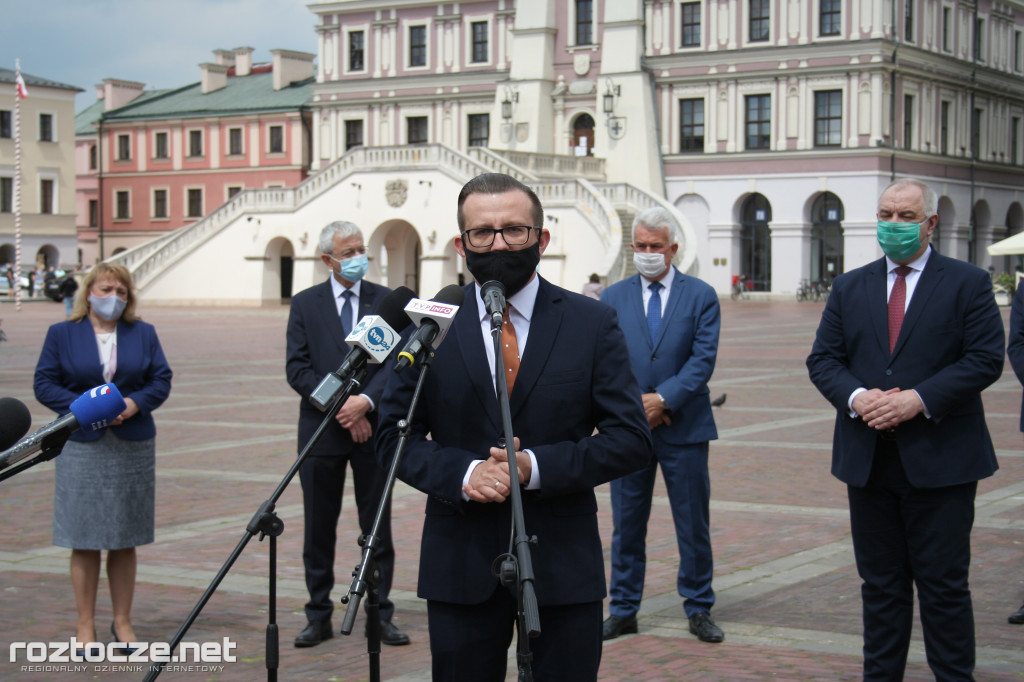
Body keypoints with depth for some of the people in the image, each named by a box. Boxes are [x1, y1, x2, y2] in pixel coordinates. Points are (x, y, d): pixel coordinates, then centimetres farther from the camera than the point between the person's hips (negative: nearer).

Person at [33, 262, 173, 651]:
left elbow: (161, 380, 6)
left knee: (126, 540, 6)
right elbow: (45, 384, 0)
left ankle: (122, 622, 15)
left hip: (133, 448, 2)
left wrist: (134, 404, -13)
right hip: (82, 448, -2)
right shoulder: (62, 334, 5)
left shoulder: (143, 334, 10)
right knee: (84, 541, 0)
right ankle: (86, 625, 8)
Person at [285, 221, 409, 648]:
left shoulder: (388, 301, 4)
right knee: (319, 529, 6)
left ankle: (381, 616, 12)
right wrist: (338, 404, -13)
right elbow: (297, 369, -3)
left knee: (377, 529, 4)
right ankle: (319, 617, 14)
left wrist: (366, 401, -19)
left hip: (372, 429, 0)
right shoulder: (305, 304, 4)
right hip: (321, 431, 0)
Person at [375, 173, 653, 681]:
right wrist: (462, 474, -16)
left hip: (564, 567, 0)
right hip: (460, 567, 1)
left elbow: (631, 439, -3)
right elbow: (394, 434, 3)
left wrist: (536, 467, -16)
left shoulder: (592, 324, 1)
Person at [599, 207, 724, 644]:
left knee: (693, 524, 5)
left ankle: (698, 609, 17)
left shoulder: (701, 296, 2)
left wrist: (663, 399, -16)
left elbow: (703, 358, -6)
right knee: (626, 524, 7)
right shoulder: (613, 297, 7)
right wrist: (635, 404, -11)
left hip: (684, 427, -1)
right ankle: (623, 610, 17)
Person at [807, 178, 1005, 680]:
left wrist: (919, 399, -18)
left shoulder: (968, 283, 1)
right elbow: (822, 359, 7)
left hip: (940, 461, -4)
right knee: (880, 582, 11)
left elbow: (986, 358, -8)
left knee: (944, 583, 1)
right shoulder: (849, 288, 12)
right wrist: (855, 396, -13)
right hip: (869, 462, 4)